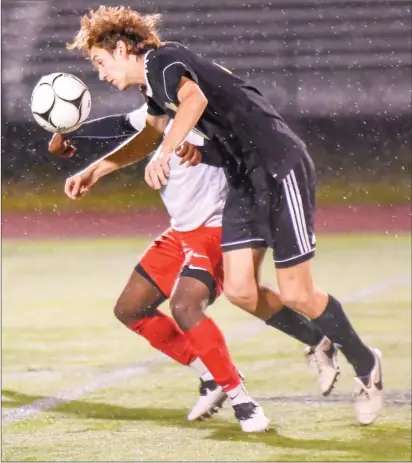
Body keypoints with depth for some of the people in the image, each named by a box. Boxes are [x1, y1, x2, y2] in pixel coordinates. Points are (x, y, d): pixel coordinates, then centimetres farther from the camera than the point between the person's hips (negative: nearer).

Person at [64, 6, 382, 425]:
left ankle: (366, 366, 14)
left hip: (280, 167, -9)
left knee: (296, 295, -6)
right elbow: (151, 135, 38)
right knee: (239, 290, -2)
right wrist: (95, 171, 34)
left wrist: (164, 153, -47)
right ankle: (320, 343, 17)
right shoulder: (155, 85, 17)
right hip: (245, 181, 9)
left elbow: (194, 98, -35)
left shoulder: (163, 61, -12)